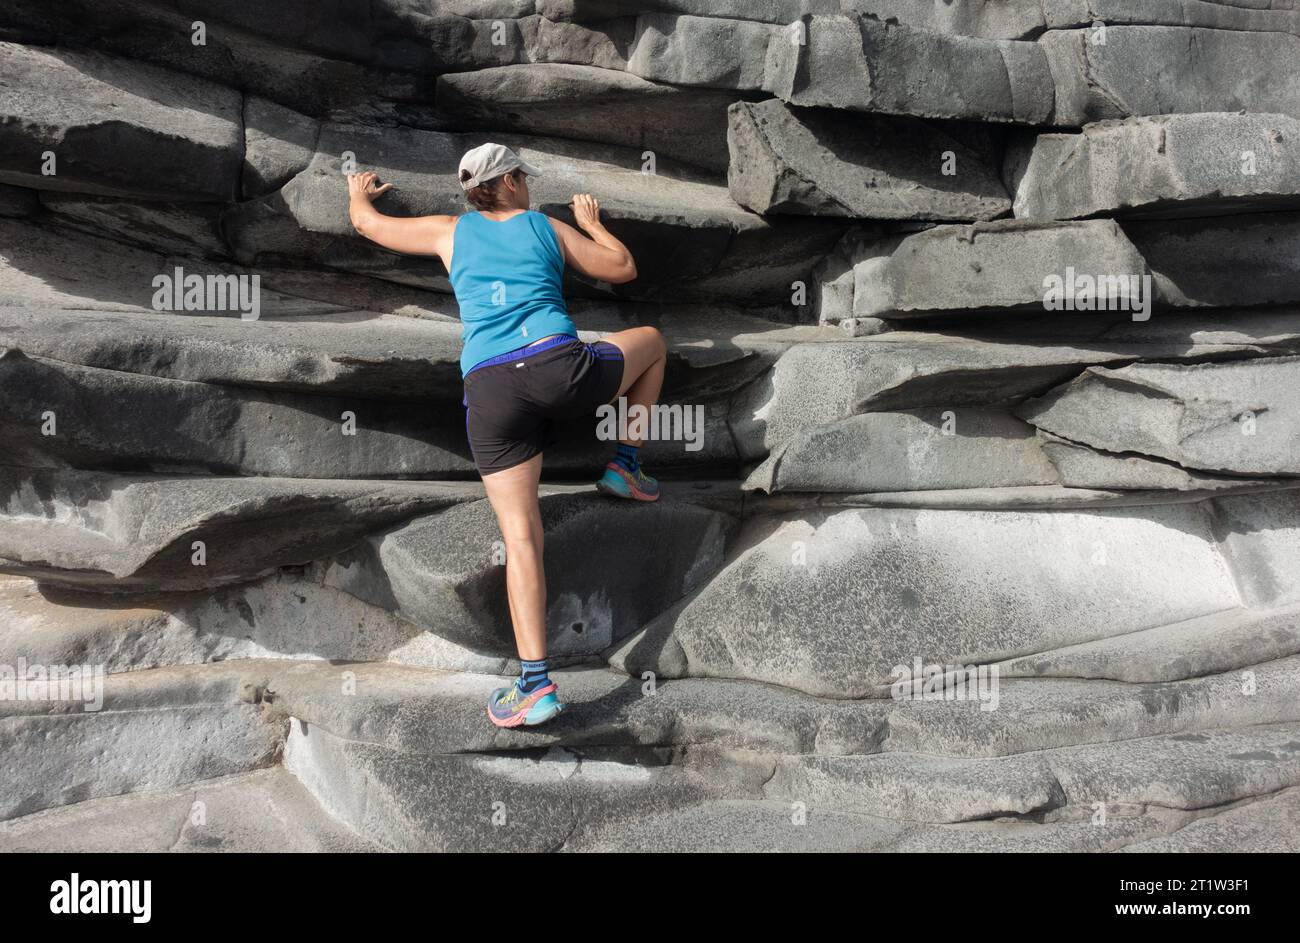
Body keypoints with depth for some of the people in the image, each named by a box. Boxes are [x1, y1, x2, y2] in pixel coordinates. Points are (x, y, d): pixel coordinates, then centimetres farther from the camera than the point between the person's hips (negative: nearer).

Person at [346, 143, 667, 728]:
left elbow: (367, 223, 35)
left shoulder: (449, 232, 22)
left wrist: (359, 192, 58)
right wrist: (591, 222, 47)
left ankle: (535, 684, -7)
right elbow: (623, 269, 29)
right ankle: (625, 467, 24)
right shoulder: (547, 227, 20)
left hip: (489, 389, 1)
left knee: (520, 535, 0)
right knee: (651, 341, 29)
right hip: (560, 364, -1)